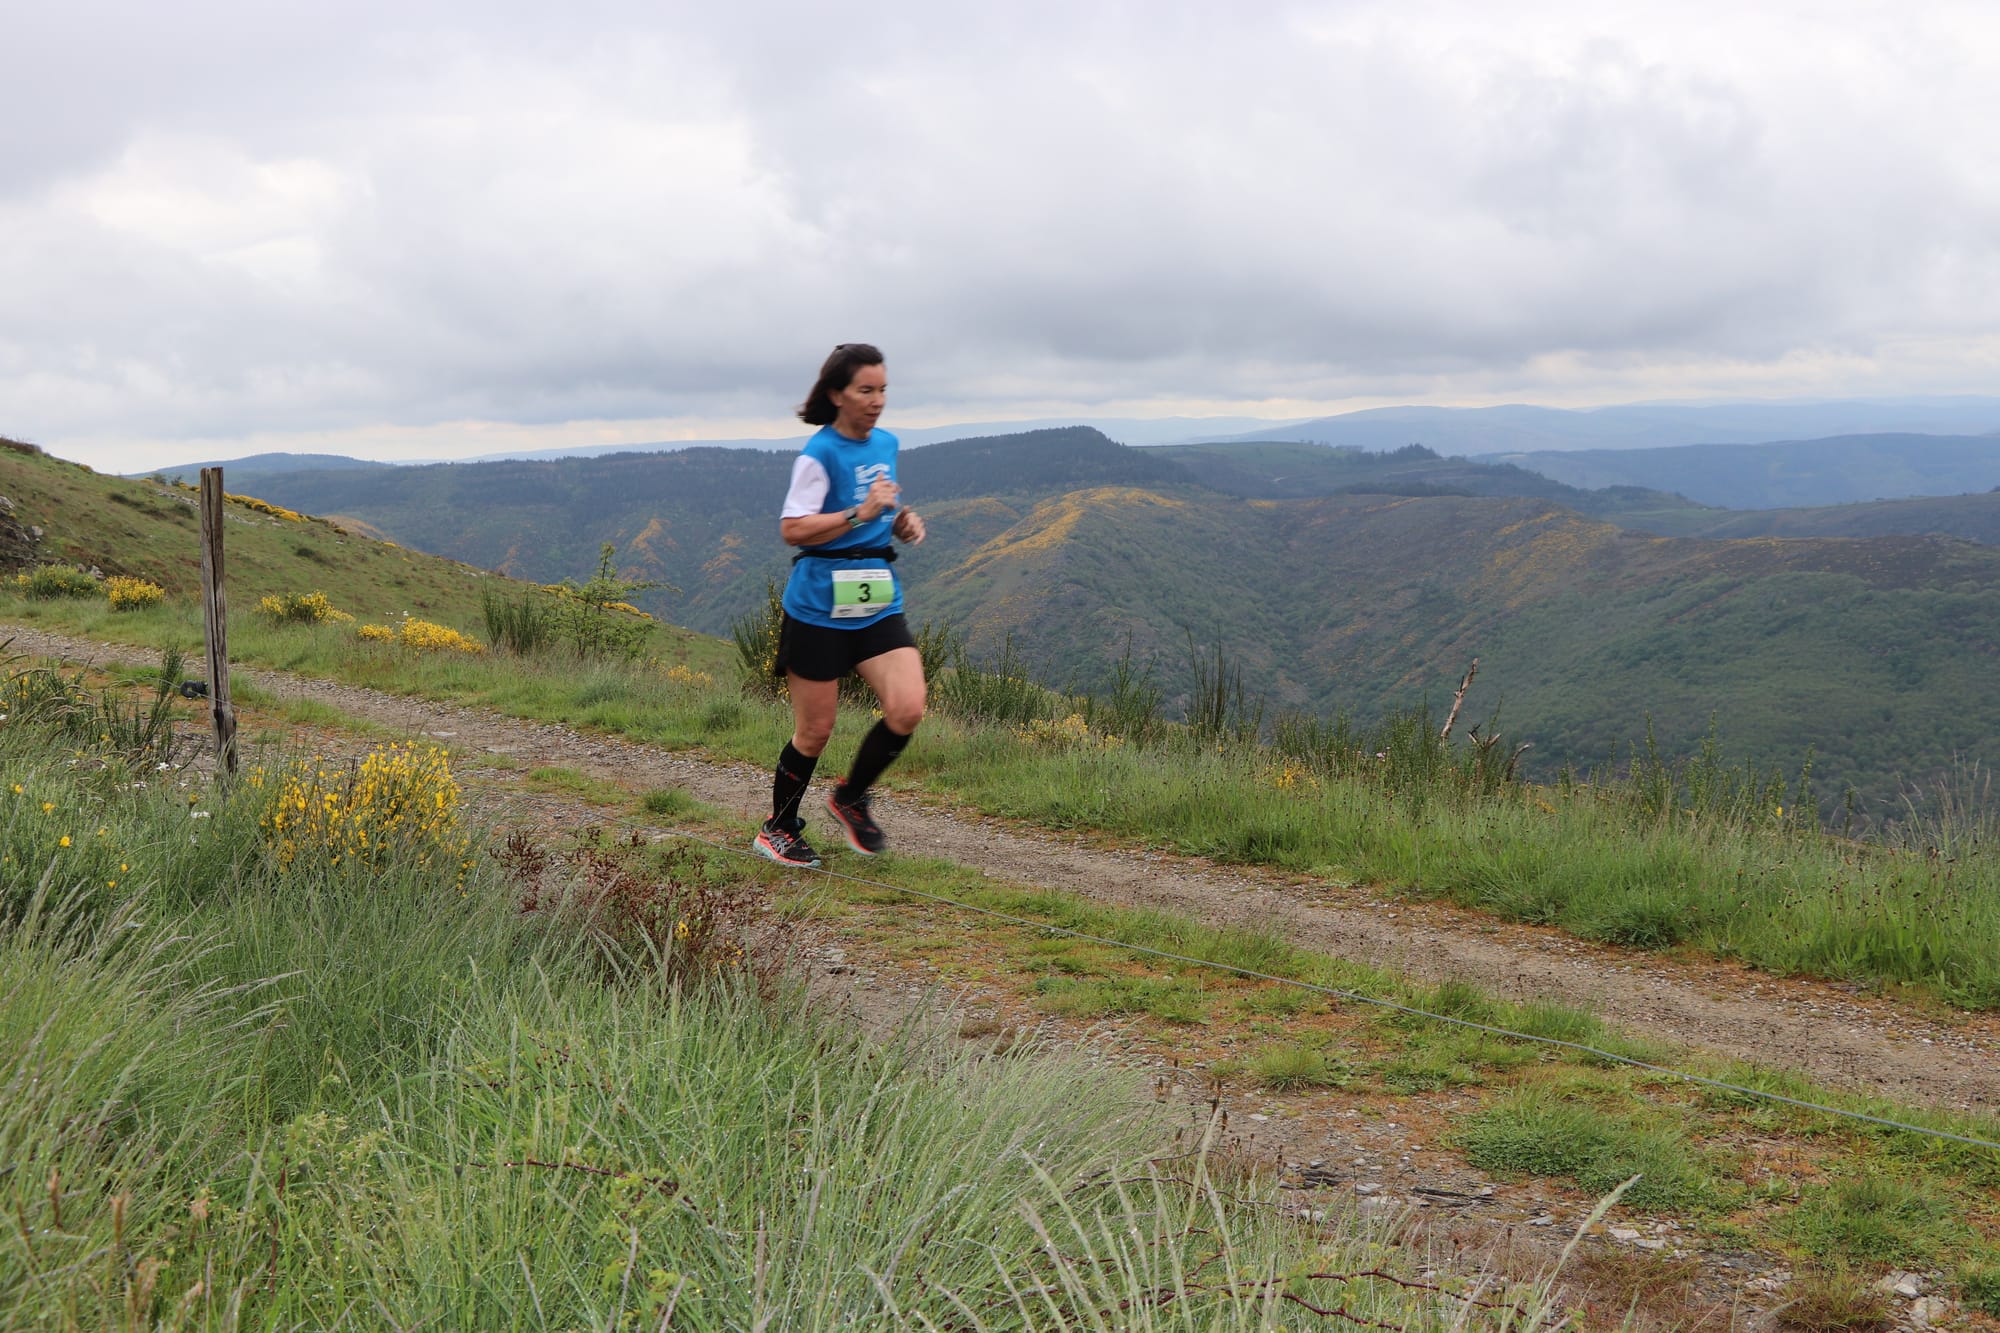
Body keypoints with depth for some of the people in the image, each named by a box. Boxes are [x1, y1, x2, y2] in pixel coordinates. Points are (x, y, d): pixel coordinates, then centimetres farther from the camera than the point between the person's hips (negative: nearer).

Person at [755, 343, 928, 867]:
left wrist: (903, 521, 6)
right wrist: (860, 514, -25)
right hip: (819, 607, -6)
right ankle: (778, 828, 25)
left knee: (907, 709, -11)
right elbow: (792, 530, -19)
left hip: (879, 603, 6)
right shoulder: (819, 454, -11)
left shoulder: (886, 444, 11)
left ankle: (851, 796, 14)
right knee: (815, 731, 3)